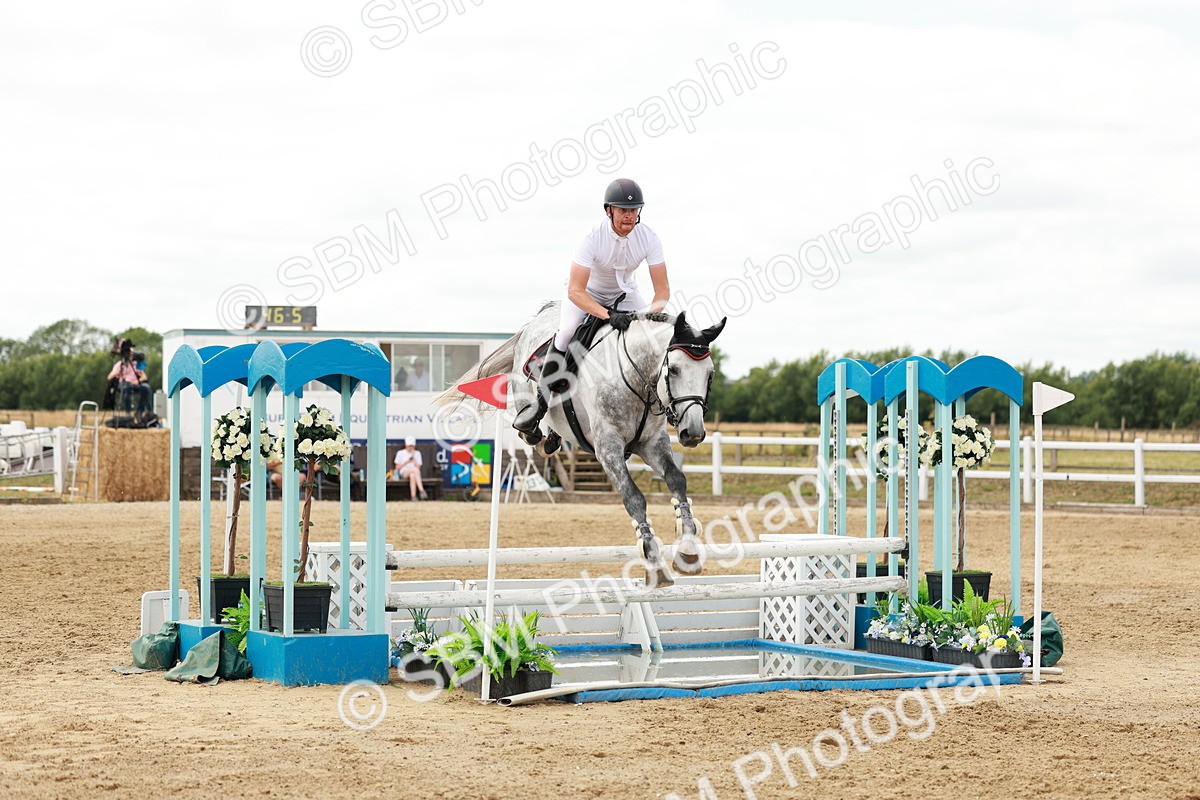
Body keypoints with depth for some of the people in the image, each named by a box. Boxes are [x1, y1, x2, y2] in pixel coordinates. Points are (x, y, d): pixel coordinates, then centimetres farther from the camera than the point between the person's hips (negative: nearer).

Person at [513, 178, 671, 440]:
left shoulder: (649, 238, -22)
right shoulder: (593, 238, -32)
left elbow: (663, 290, -20)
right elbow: (575, 291, -38)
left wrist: (650, 314, -41)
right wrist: (608, 315, -52)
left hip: (625, 294, 4)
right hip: (586, 293, -4)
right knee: (566, 332, -30)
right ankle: (540, 403, -22)